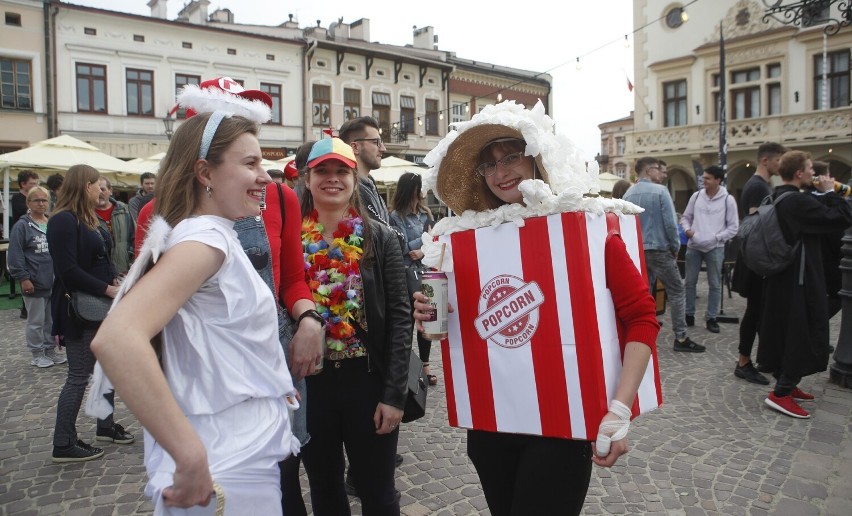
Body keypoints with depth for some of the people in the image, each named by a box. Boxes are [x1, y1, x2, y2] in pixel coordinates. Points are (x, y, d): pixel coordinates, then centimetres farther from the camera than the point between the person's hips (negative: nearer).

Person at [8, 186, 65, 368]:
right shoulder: (22, 226, -8)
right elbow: (15, 255, -11)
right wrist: (23, 278, -15)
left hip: (54, 281, 5)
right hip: (34, 283, -5)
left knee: (52, 319, 14)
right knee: (36, 321, 5)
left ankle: (50, 350, 27)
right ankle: (37, 354, 17)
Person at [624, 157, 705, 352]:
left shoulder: (628, 195, 5)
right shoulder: (660, 191, -11)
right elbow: (670, 223, -14)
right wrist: (675, 247, -1)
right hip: (659, 250, -5)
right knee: (676, 292, 4)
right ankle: (681, 338, 4)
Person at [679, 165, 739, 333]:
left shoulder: (728, 200, -4)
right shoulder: (696, 196, 4)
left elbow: (733, 227, -3)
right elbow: (685, 217, 12)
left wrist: (716, 238, -13)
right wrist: (687, 229, -7)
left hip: (715, 248, -2)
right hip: (693, 246, 2)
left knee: (715, 284, 5)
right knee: (690, 282, 8)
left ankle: (711, 318, 15)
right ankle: (689, 314, 19)